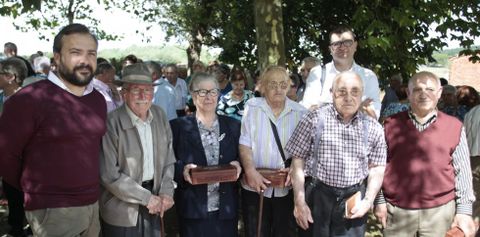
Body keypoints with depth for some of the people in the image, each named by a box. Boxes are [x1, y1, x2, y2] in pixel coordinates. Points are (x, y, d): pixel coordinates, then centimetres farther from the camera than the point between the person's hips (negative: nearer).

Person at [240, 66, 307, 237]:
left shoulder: (300, 112, 2)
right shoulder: (252, 107, -1)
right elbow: (244, 143, -5)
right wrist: (250, 171, -19)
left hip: (287, 187, 1)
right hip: (256, 186, -1)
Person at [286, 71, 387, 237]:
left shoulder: (373, 128, 2)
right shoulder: (314, 119, -6)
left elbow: (376, 168, 9)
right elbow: (298, 161, -4)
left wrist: (368, 201, -4)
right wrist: (299, 202, -8)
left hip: (354, 199, 2)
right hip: (317, 196, -2)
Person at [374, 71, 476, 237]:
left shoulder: (454, 127, 1)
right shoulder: (391, 124, 1)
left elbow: (462, 172, 3)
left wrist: (464, 210, 0)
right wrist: (379, 201, 4)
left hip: (440, 211, 0)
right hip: (396, 210, 0)